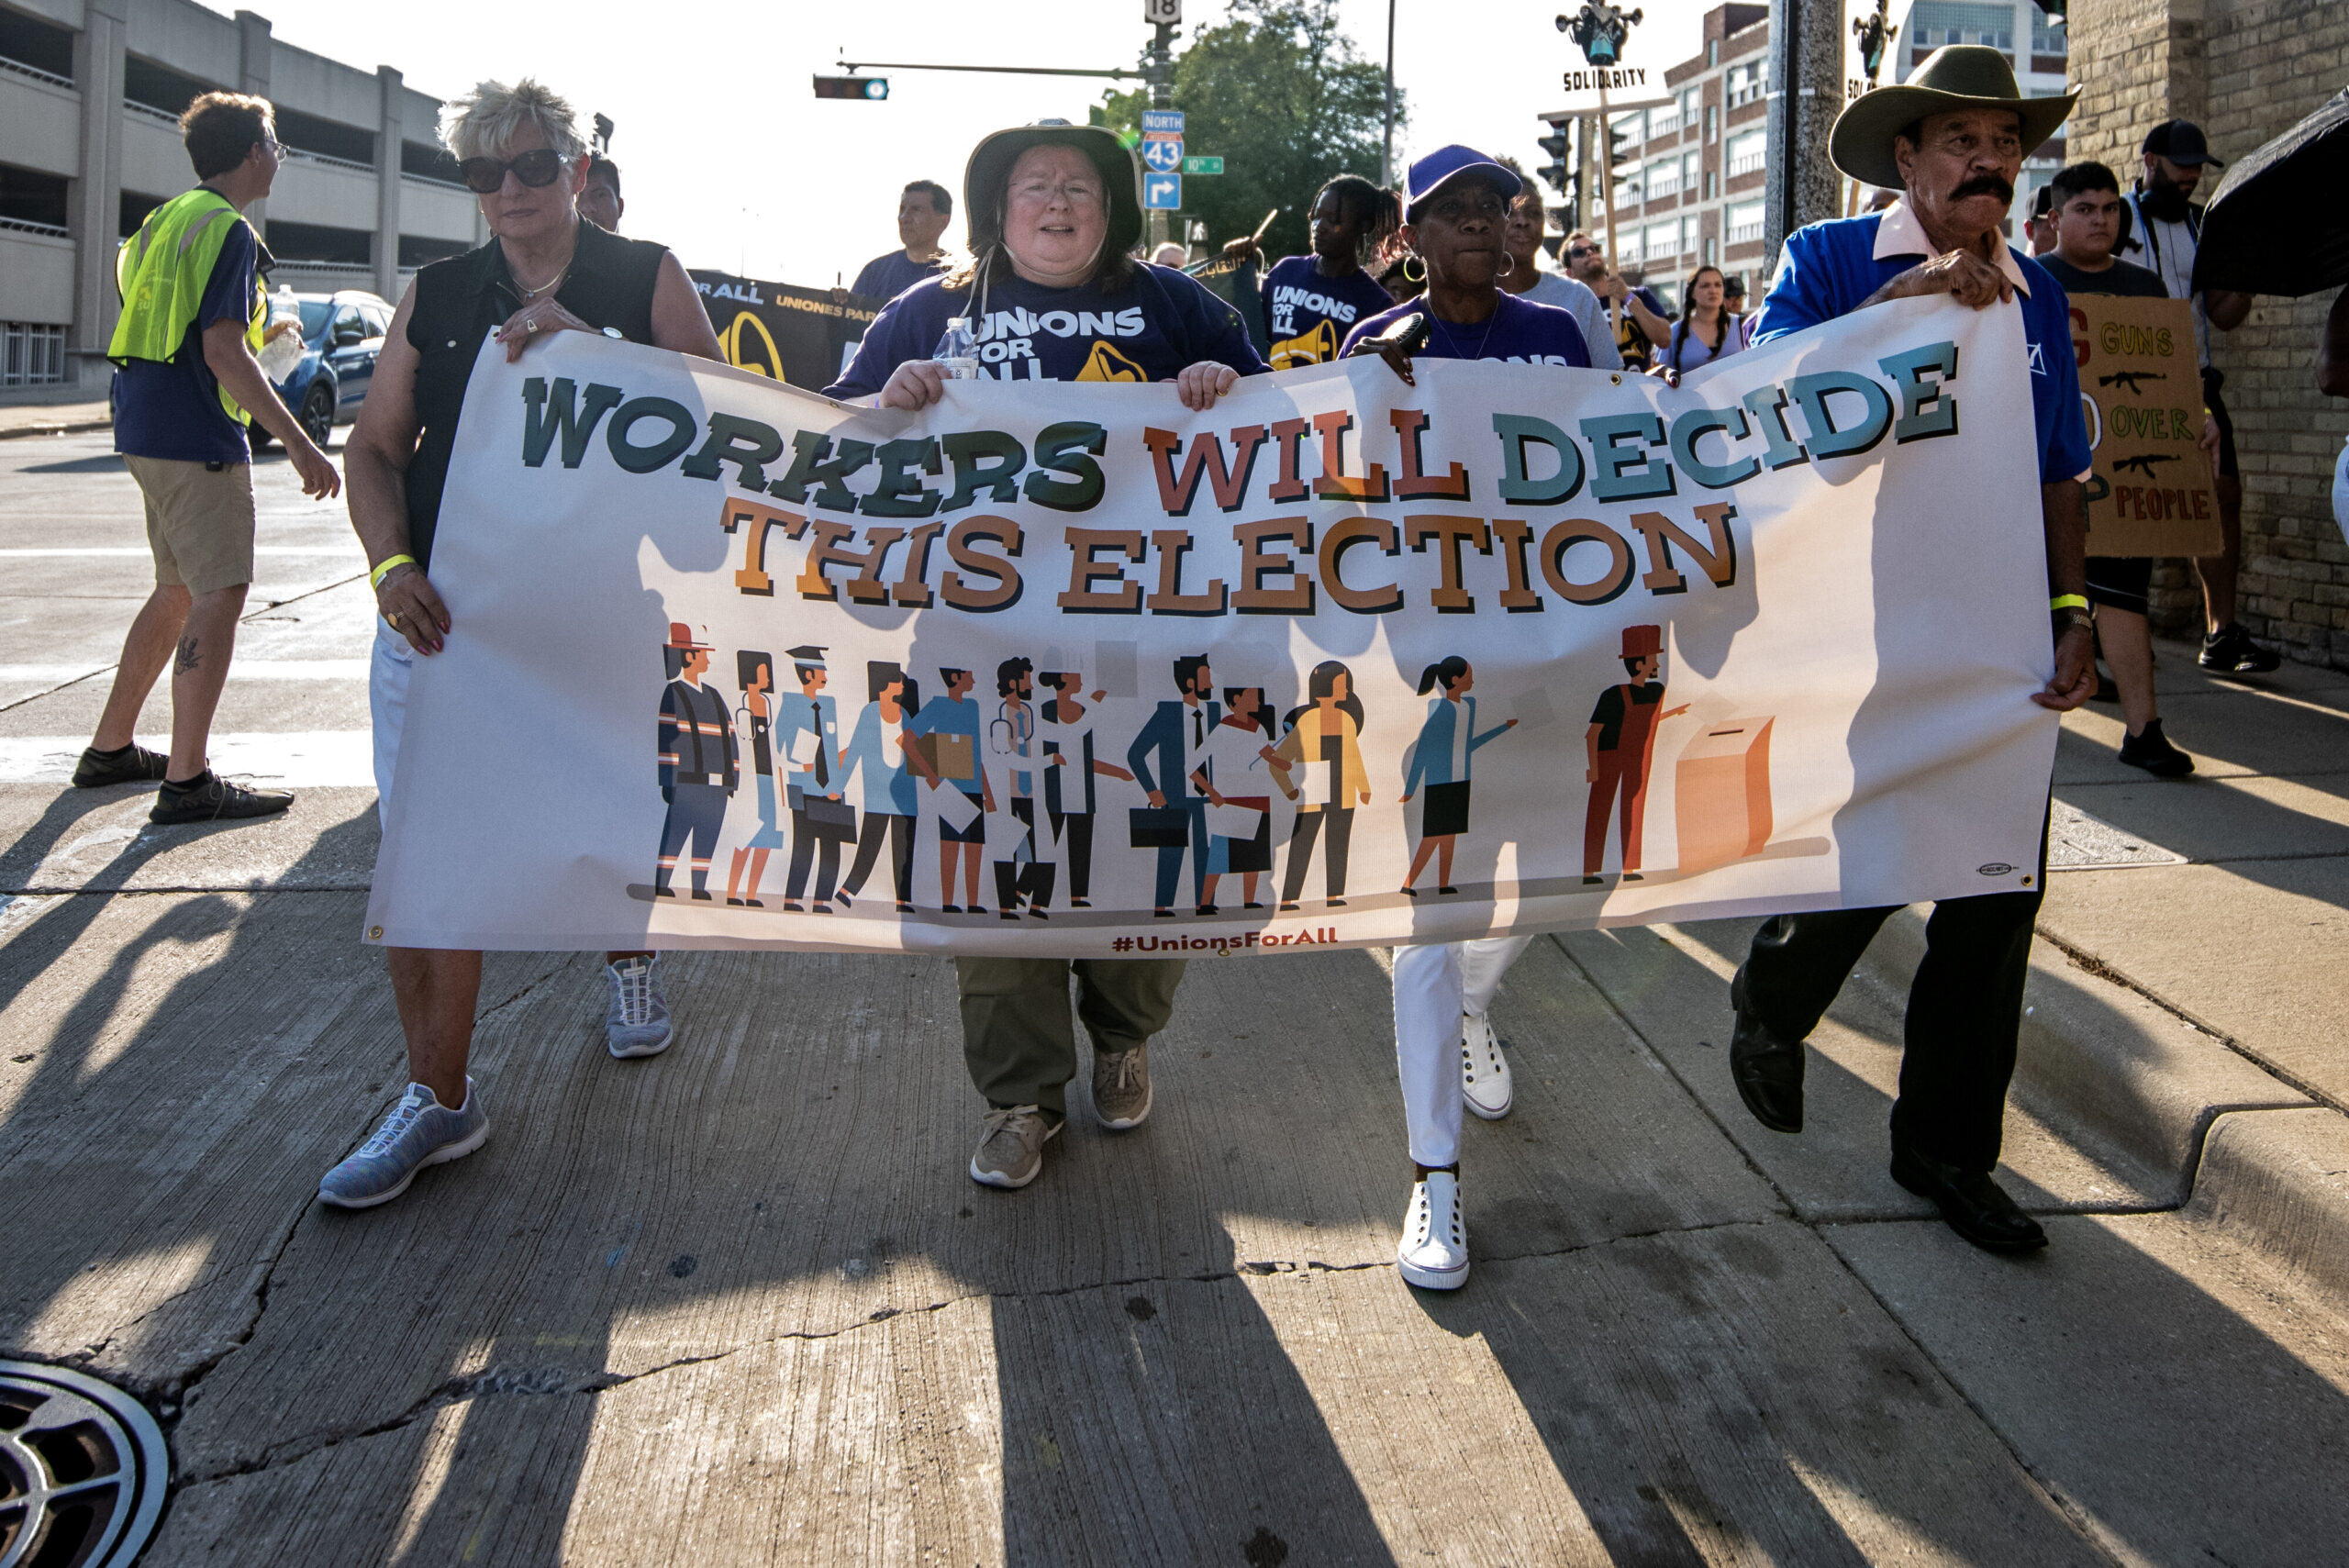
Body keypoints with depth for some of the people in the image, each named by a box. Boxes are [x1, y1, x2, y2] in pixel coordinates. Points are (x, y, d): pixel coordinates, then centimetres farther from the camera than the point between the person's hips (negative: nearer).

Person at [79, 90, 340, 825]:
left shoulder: (167, 219, 16)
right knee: (220, 594, -9)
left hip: (147, 429, 10)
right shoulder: (228, 230, -13)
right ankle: (187, 781, -11)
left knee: (179, 591, 18)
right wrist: (298, 442, -23)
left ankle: (110, 749, 26)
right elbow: (224, 351, -21)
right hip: (195, 438, -10)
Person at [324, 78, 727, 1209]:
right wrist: (392, 565, -8)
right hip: (442, 612, 2)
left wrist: (587, 344, -20)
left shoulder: (646, 280, 4)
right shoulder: (435, 296, 9)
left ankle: (629, 954, 47)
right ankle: (438, 1099, 10)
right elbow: (374, 445, 9)